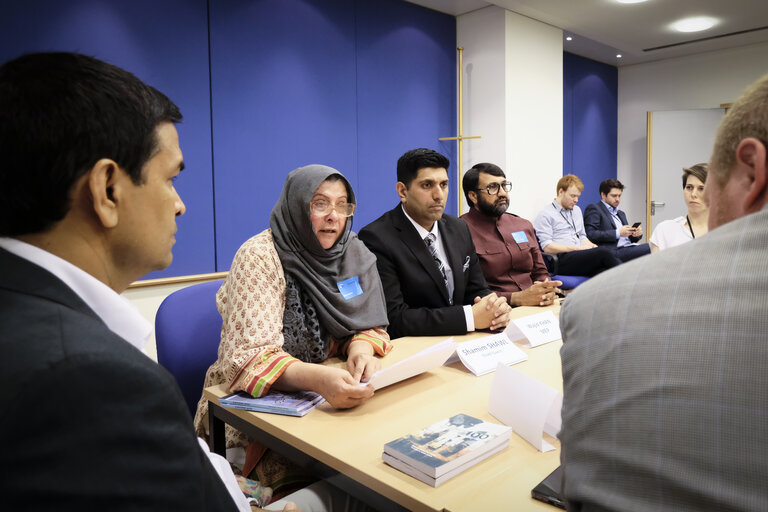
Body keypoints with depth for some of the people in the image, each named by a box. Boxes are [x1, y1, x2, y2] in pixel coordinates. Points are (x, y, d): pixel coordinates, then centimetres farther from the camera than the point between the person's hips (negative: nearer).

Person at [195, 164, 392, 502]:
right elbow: (251, 356, -23)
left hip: (330, 398, 5)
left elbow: (365, 322, 5)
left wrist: (361, 346, -20)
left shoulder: (351, 253, 0)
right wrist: (317, 378, -42)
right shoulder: (260, 256, -15)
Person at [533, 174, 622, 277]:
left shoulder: (577, 210, 25)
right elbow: (547, 247, -8)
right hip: (562, 259, -6)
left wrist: (590, 245, 4)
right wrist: (578, 248, -12)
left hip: (580, 256, 7)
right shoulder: (545, 214, 1)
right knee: (605, 253, -29)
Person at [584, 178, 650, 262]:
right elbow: (591, 234, -11)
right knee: (648, 248, -30)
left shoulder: (621, 213, 31)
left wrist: (637, 233, 5)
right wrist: (618, 233, -13)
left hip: (630, 248, 8)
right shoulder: (594, 209, 5)